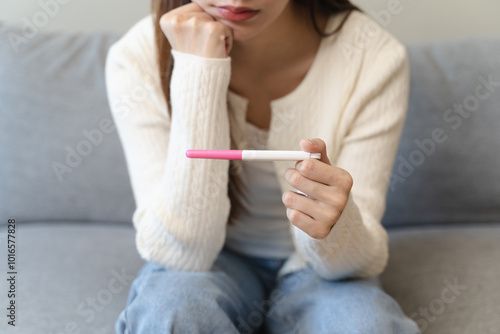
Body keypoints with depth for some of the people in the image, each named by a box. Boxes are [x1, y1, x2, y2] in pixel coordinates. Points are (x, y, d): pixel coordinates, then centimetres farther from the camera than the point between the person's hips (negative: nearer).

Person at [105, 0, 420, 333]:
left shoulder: (375, 57, -19)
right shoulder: (137, 58, -19)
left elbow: (364, 259, -16)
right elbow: (180, 251, -24)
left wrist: (334, 229, -40)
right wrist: (200, 74, -30)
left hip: (310, 270, 1)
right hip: (213, 263, 0)